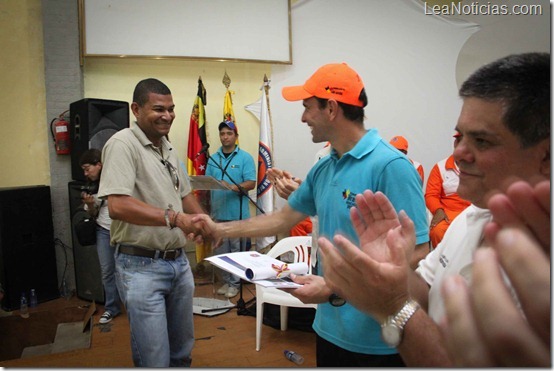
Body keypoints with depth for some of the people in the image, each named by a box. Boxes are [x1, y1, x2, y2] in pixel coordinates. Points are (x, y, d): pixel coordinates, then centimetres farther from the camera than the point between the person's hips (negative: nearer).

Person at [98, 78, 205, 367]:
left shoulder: (168, 148, 12)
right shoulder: (122, 144, -14)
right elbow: (117, 206, -26)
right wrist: (174, 218, -33)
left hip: (179, 261, 8)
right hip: (142, 266, -8)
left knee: (182, 351, 20)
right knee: (155, 359, -1)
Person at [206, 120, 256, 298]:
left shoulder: (245, 157, -2)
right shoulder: (213, 159, 11)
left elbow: (251, 183, -9)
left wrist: (233, 187, -24)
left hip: (237, 213, -4)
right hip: (218, 212, 4)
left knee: (236, 249, 3)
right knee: (220, 250, 11)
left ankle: (234, 283, 16)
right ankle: (227, 280, 25)